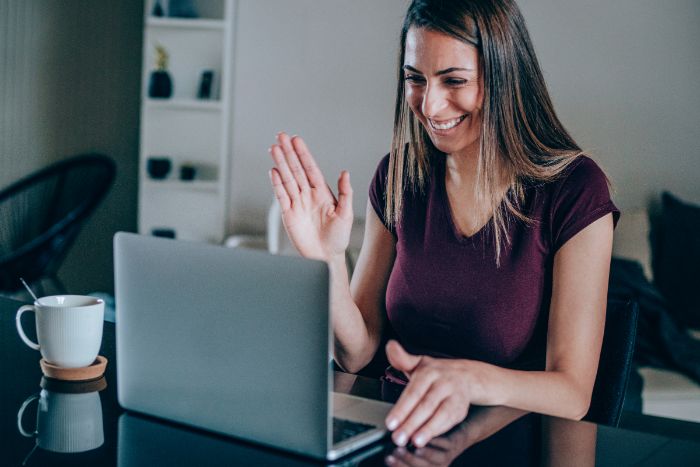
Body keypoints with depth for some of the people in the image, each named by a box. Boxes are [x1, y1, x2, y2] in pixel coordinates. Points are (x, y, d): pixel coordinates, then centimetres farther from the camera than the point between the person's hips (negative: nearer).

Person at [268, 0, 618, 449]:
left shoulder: (574, 190, -11)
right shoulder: (400, 176, 1)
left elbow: (572, 394, -15)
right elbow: (357, 353, 2)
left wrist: (471, 379, -35)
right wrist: (328, 260, -16)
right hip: (400, 428, 3)